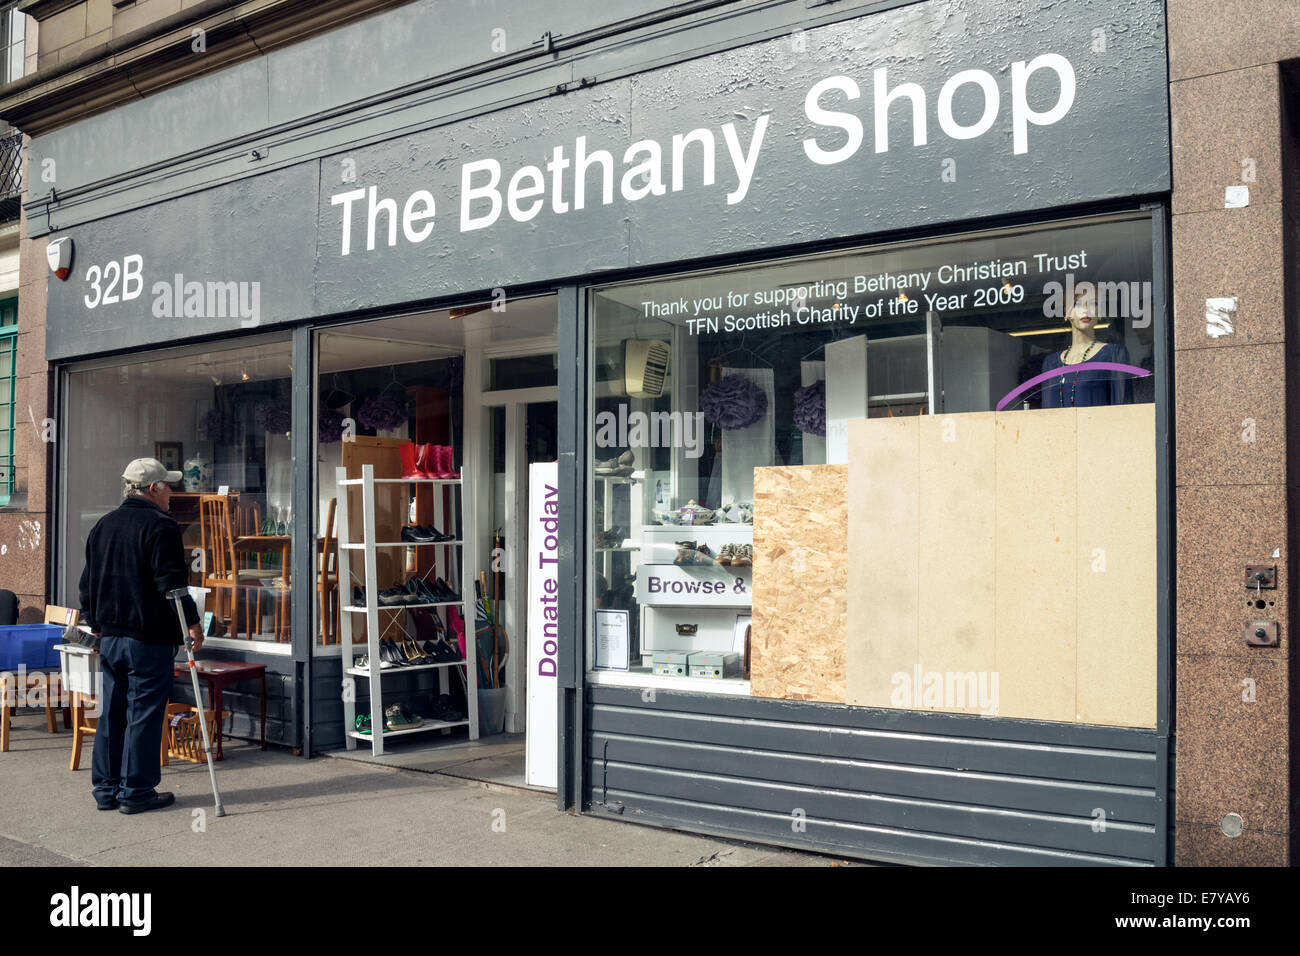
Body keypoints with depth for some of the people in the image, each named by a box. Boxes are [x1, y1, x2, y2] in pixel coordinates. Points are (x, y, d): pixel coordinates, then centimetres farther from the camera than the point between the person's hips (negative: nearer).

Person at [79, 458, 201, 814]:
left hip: (110, 635, 8)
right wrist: (192, 621, -10)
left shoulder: (102, 526, 15)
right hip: (149, 637, -7)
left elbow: (88, 584, 19)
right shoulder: (160, 526, -11)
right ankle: (136, 791, 2)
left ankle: (107, 789, 18)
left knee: (111, 714, 12)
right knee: (144, 714, -2)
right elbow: (171, 582, -17)